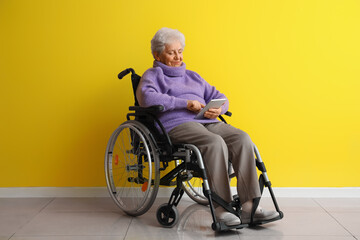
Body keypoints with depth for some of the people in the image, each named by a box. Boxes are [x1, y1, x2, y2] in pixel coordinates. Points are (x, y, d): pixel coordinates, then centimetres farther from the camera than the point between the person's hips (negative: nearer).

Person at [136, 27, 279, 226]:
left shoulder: (192, 76, 33)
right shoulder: (153, 75, 15)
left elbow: (219, 97, 28)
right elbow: (146, 97, -9)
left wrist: (218, 109, 1)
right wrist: (185, 103, -13)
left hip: (207, 122, 6)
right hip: (176, 124, -6)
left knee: (242, 139, -23)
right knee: (216, 143, -35)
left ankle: (250, 206, -27)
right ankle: (221, 209, -33)